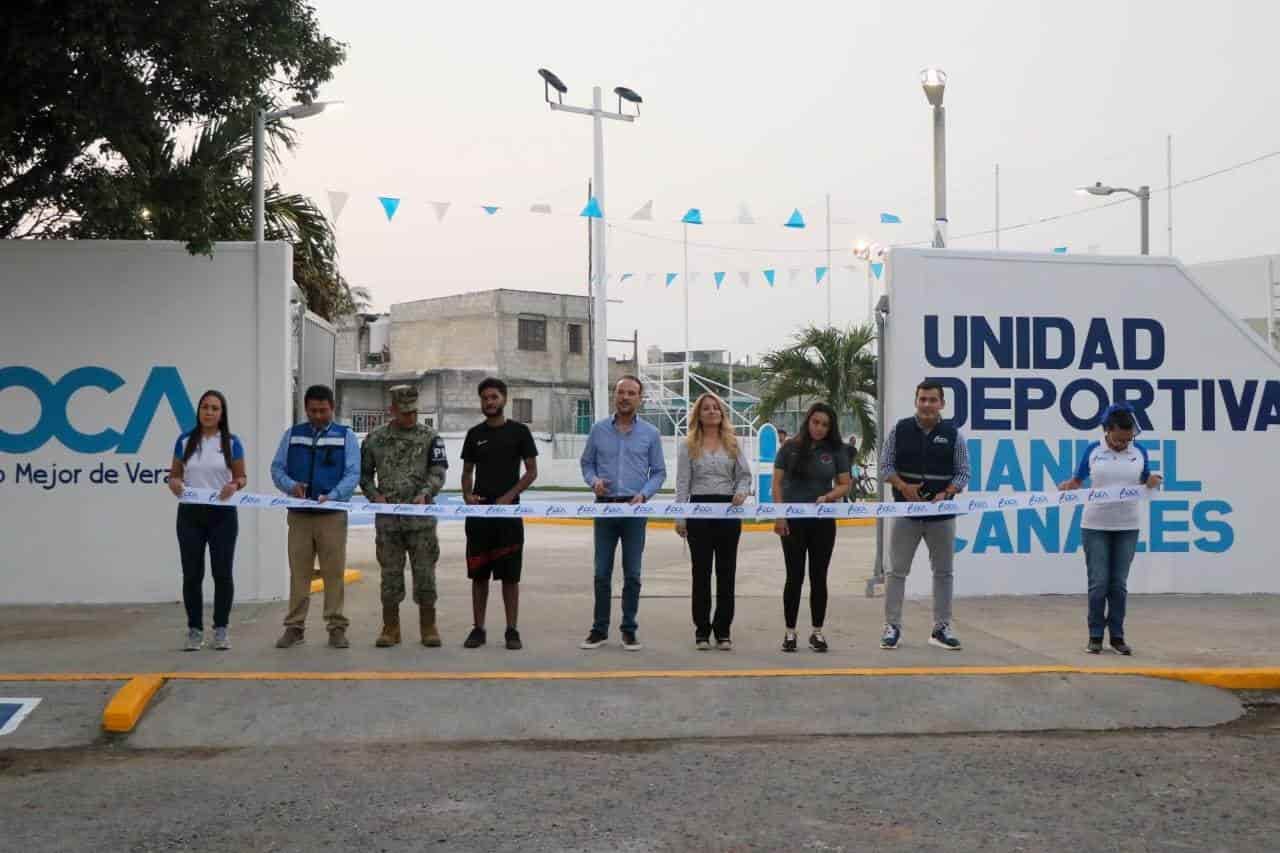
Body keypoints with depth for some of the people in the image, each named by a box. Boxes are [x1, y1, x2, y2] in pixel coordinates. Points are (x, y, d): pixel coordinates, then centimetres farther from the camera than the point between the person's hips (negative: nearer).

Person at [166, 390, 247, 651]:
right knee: (192, 574, 2)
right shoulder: (185, 440, 3)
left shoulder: (232, 443, 0)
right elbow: (174, 473, 9)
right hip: (190, 514, 1)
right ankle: (195, 630, 12)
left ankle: (221, 629, 12)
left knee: (222, 573, 1)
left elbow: (241, 477, 3)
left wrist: (234, 485, -19)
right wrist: (174, 483, -14)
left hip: (222, 514, -1)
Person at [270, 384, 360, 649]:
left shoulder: (346, 436, 5)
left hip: (332, 515, -1)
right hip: (299, 515, 2)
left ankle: (336, 627, 6)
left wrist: (332, 495, -19)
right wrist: (291, 485, -13)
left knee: (333, 572, 0)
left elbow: (352, 474, -3)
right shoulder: (292, 435, 10)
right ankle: (294, 626, 10)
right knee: (298, 571, 4)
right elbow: (277, 468, 8)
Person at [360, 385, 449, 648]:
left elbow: (438, 472, -3)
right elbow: (364, 473, 13)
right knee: (390, 573, 6)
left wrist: (425, 494, -19)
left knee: (424, 572, 1)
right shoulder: (375, 438, 8)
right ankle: (390, 628, 15)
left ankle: (428, 627, 12)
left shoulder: (430, 437, 4)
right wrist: (374, 495, -4)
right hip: (387, 518, 1)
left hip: (421, 519, -1)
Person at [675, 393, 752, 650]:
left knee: (726, 571, 4)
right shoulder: (688, 446, 4)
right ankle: (702, 631, 9)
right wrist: (680, 516, -5)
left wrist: (741, 492, -14)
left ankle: (723, 631, 11)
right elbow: (682, 482, 1)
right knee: (701, 571, 3)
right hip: (699, 509, -2)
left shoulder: (732, 444, 9)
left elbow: (745, 475, 8)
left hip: (728, 509, 2)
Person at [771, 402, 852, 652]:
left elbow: (844, 485, 2)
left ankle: (817, 632, 15)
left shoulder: (836, 451, 1)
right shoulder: (790, 448, -1)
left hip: (823, 521, 1)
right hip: (793, 520, -1)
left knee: (819, 577, 6)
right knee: (794, 576, 2)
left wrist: (827, 497, -17)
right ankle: (790, 631, 11)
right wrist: (779, 516, -9)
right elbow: (777, 483, -1)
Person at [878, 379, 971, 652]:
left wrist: (946, 494, -14)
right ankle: (892, 627, 6)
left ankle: (942, 628, 16)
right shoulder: (900, 430, 0)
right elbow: (885, 466, 3)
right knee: (897, 570, 0)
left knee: (943, 572, 7)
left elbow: (963, 473, 3)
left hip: (942, 514, 1)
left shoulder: (953, 434, 0)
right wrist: (903, 486, -14)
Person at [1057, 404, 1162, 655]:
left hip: (1127, 527, 1)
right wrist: (1068, 486, -18)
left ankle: (1117, 636, 13)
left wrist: (1152, 482, -13)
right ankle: (1095, 636, 8)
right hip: (1095, 526, -1)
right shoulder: (1093, 450, -3)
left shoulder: (1139, 452, 2)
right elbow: (1078, 481, 4)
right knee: (1098, 582, -2)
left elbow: (1145, 483, 10)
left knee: (1119, 583, 4)